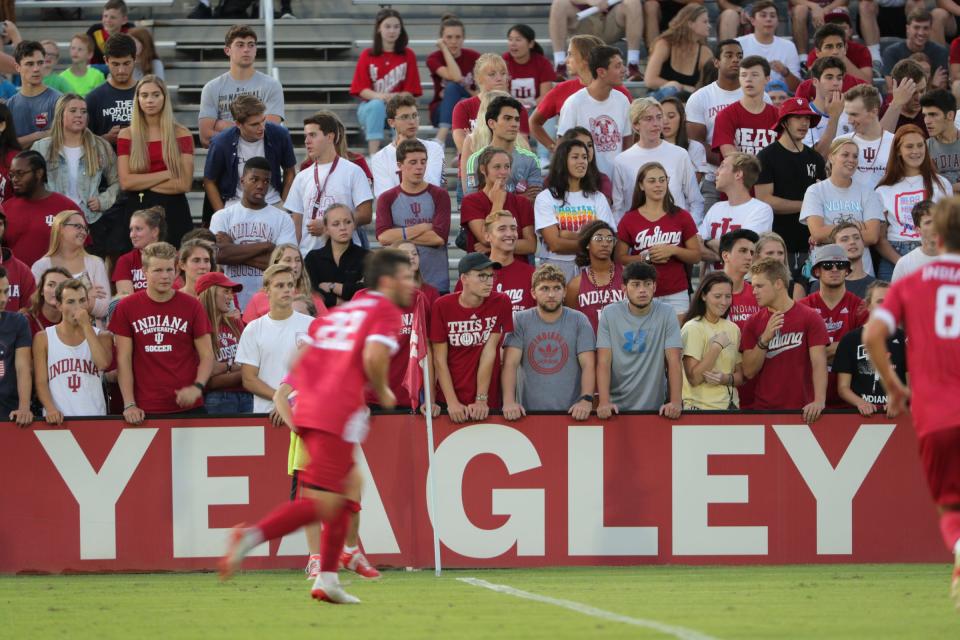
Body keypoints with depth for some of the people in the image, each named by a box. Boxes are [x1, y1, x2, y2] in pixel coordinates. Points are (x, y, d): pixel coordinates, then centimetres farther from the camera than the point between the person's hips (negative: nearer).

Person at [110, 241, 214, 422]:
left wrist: (197, 387, -15)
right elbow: (123, 360, 1)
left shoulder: (191, 307, 2)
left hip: (188, 406, 0)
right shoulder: (127, 307, 2)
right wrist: (129, 405, -6)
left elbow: (207, 355, 4)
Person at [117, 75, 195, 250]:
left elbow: (184, 184, -5)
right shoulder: (126, 135, 6)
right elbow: (125, 182, -5)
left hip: (173, 211, -1)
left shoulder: (181, 134, 3)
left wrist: (143, 183, -6)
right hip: (137, 211, 1)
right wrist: (167, 174, -9)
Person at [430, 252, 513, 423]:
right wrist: (452, 402, -14)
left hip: (486, 404, 0)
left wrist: (481, 400, -13)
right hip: (449, 402, 0)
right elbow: (439, 359, -5)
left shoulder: (501, 303, -5)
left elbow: (489, 351, -9)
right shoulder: (442, 306, -6)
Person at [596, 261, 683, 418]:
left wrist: (676, 402, -21)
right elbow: (604, 362, -7)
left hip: (655, 406, 0)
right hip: (617, 406, 0)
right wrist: (604, 402, -21)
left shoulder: (666, 314, -3)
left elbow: (674, 361, -8)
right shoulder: (609, 314, -2)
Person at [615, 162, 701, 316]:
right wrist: (647, 257, -13)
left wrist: (673, 250, -11)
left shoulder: (682, 217, 6)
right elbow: (619, 259, 1)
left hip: (676, 295, 1)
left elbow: (696, 256, 6)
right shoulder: (629, 220, 4)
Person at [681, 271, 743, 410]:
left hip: (729, 405, 5)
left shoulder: (733, 329, 7)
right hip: (699, 407, -5)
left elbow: (740, 376, 11)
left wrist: (725, 379, -10)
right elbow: (693, 378, -16)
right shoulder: (692, 328, -10)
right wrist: (717, 346, -19)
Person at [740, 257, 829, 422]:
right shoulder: (754, 323, 6)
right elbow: (749, 372, 0)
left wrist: (819, 401, -25)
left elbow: (818, 363, -11)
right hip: (763, 410, 2)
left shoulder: (810, 318, -3)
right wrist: (764, 339, -15)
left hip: (801, 410, -2)